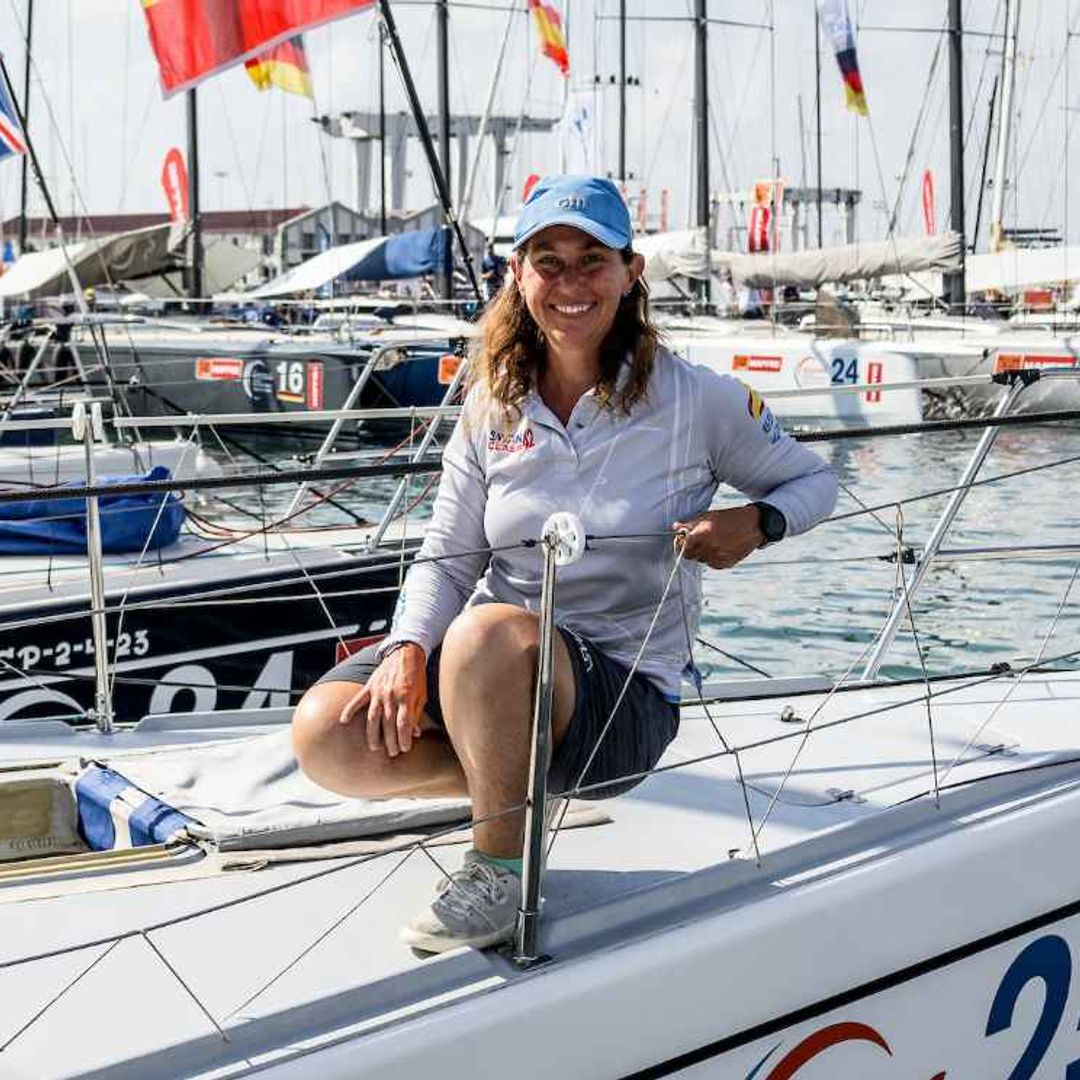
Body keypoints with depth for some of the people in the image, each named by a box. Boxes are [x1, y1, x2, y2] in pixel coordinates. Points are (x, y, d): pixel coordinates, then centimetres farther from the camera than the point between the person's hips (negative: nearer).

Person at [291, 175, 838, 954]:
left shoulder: (697, 400, -4)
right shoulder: (494, 408, 6)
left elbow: (814, 482, 9)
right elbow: (446, 558, 6)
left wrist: (754, 525, -14)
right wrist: (409, 649, -14)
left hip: (624, 693, -4)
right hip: (482, 671, 4)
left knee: (490, 632, -38)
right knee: (326, 735, -22)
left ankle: (499, 866, -15)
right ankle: (511, 777, 4)